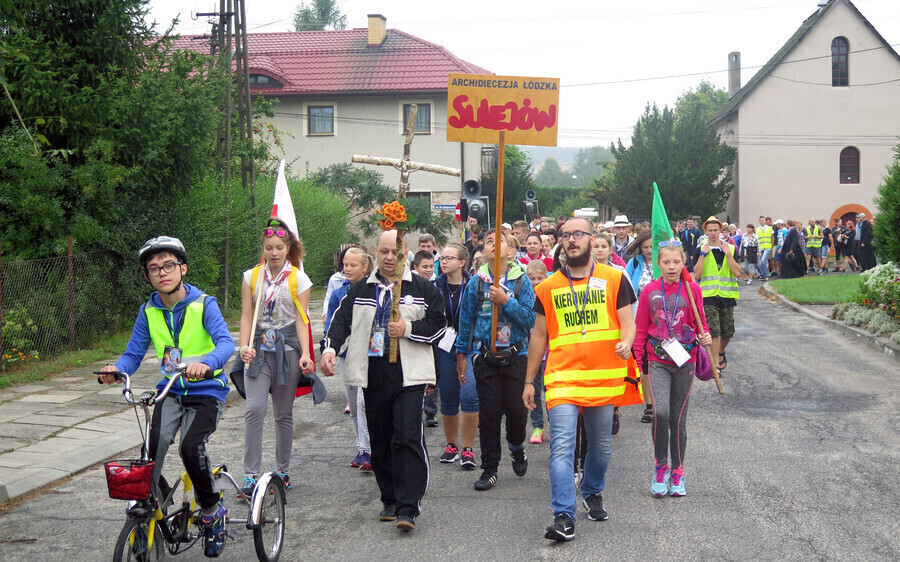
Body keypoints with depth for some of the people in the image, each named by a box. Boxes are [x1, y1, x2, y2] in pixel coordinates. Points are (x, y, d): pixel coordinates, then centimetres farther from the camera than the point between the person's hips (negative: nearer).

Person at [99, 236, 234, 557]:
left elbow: (226, 341, -26)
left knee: (191, 446, -25)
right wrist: (117, 369, -22)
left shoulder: (203, 304, -11)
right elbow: (134, 354, 2)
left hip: (207, 391, -3)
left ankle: (212, 511, -2)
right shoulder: (149, 311, 2)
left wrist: (207, 363, -48)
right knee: (157, 441, -25)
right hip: (171, 390, 3)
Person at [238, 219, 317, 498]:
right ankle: (250, 475, -11)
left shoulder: (299, 279, 2)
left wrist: (305, 354, -13)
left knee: (284, 414, 6)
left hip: (288, 349, -1)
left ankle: (283, 470, 20)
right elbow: (246, 316, 4)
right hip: (259, 349, 1)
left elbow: (301, 319, -2)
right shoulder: (251, 276, 7)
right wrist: (244, 346, -11)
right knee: (255, 409, -13)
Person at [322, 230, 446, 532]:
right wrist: (330, 349, -9)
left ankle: (408, 507, -13)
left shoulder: (422, 288, 5)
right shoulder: (361, 289, 13)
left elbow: (439, 325, 4)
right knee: (380, 441, 9)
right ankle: (390, 500, 21)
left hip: (409, 375, -4)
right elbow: (341, 320, 8)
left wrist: (408, 329, -11)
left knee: (408, 437, -13)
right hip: (373, 376, 4)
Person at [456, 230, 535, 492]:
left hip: (516, 355, -1)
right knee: (489, 413, 1)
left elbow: (531, 318, -9)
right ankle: (489, 469, 11)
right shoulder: (476, 282, 3)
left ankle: (517, 447, 30)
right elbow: (466, 320, 10)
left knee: (516, 409, -2)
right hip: (485, 357, 1)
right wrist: (461, 354, 11)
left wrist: (506, 301, -20)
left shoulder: (521, 281, -1)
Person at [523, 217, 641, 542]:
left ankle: (593, 493, 40)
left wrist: (626, 342, -22)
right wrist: (529, 381, 14)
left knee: (601, 445, 13)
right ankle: (564, 518, -13)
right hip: (562, 378, 0)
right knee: (562, 447, -12)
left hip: (604, 378, 0)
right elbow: (539, 336, 14)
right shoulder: (548, 288, 9)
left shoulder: (614, 279, 5)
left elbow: (627, 322, 2)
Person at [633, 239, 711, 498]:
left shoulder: (692, 289, 1)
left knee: (678, 418, 7)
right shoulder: (650, 291, 1)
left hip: (684, 361, 1)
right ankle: (660, 466, 2)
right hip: (657, 362, -1)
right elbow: (641, 329, 6)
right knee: (661, 412, -18)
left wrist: (706, 336, -12)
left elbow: (700, 322, 10)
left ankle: (677, 471, 22)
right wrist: (637, 360, 2)